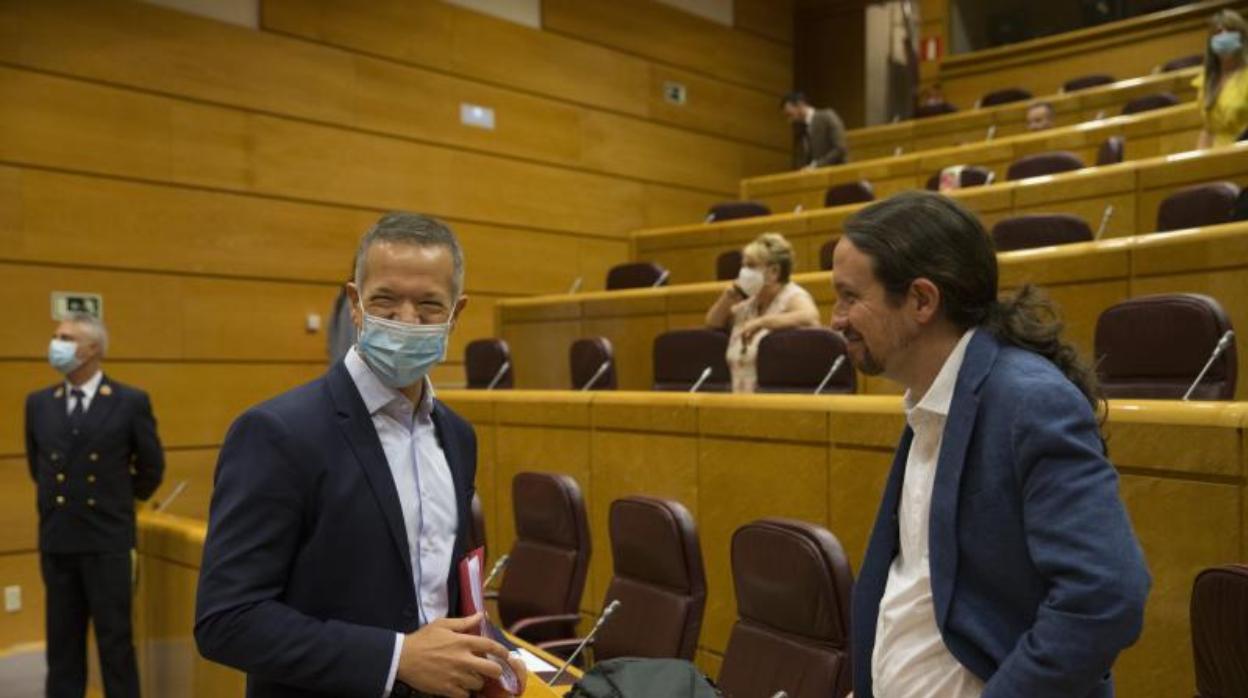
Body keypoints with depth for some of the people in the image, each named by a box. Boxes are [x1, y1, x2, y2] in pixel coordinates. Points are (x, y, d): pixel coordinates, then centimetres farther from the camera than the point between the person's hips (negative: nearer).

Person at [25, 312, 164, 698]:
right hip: (56, 541, 4)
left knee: (115, 640, 5)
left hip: (107, 540, -4)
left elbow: (152, 467, 3)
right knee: (62, 640, 13)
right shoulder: (38, 403, 5)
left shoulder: (131, 402, -7)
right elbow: (37, 465, 20)